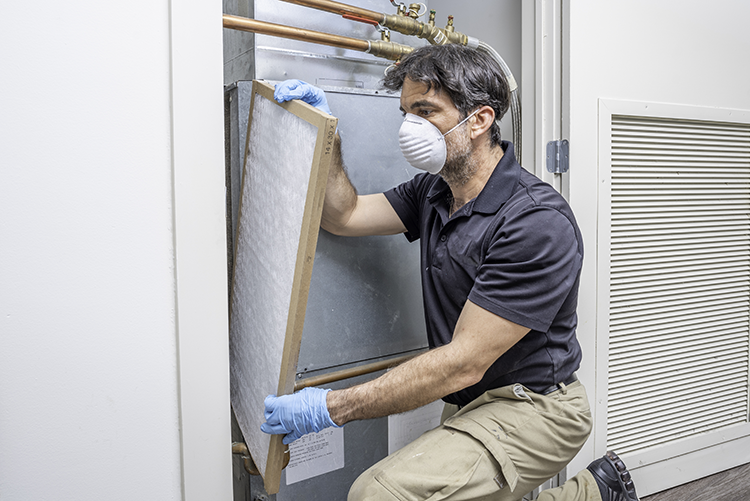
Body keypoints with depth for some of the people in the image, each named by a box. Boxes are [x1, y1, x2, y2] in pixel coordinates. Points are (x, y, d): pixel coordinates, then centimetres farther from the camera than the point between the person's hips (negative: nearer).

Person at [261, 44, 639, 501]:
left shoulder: (538, 223, -24)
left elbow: (464, 363, -25)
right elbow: (344, 216, 9)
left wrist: (334, 407, -23)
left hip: (532, 410, -8)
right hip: (469, 403, 9)